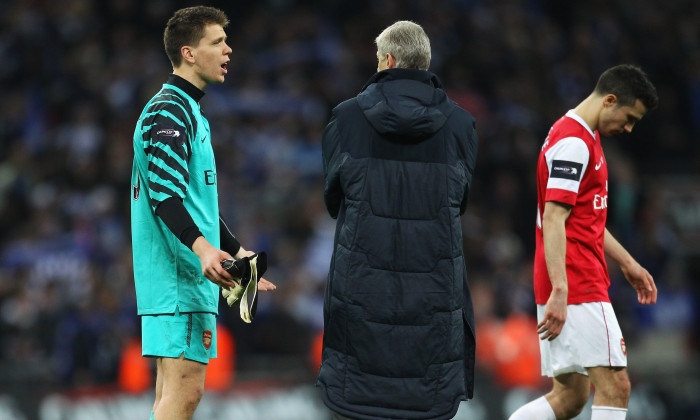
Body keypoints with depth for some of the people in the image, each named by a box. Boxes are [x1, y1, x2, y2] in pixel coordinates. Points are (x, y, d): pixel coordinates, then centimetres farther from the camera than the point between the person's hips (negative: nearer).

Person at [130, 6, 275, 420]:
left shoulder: (191, 114, 24)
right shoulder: (167, 113, -10)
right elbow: (165, 194, -22)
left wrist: (238, 252, 36)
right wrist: (203, 247, -35)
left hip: (192, 276, 11)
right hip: (179, 275, -11)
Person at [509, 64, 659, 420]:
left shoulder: (584, 138, 20)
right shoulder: (573, 143, -13)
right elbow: (553, 221, -20)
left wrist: (627, 263, 32)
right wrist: (559, 292, -26)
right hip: (578, 286, -10)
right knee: (614, 386, -12)